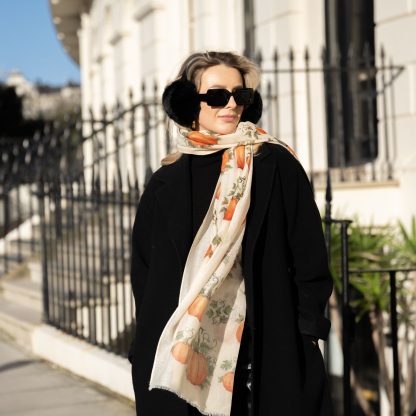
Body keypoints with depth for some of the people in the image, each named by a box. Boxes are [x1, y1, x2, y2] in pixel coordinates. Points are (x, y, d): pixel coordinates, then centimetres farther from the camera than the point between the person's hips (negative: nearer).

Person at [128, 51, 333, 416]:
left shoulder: (277, 166, 1)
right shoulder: (166, 183, 7)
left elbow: (308, 253, -1)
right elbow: (145, 273, 11)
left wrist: (308, 330, -7)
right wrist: (150, 347, 4)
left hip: (268, 347, -2)